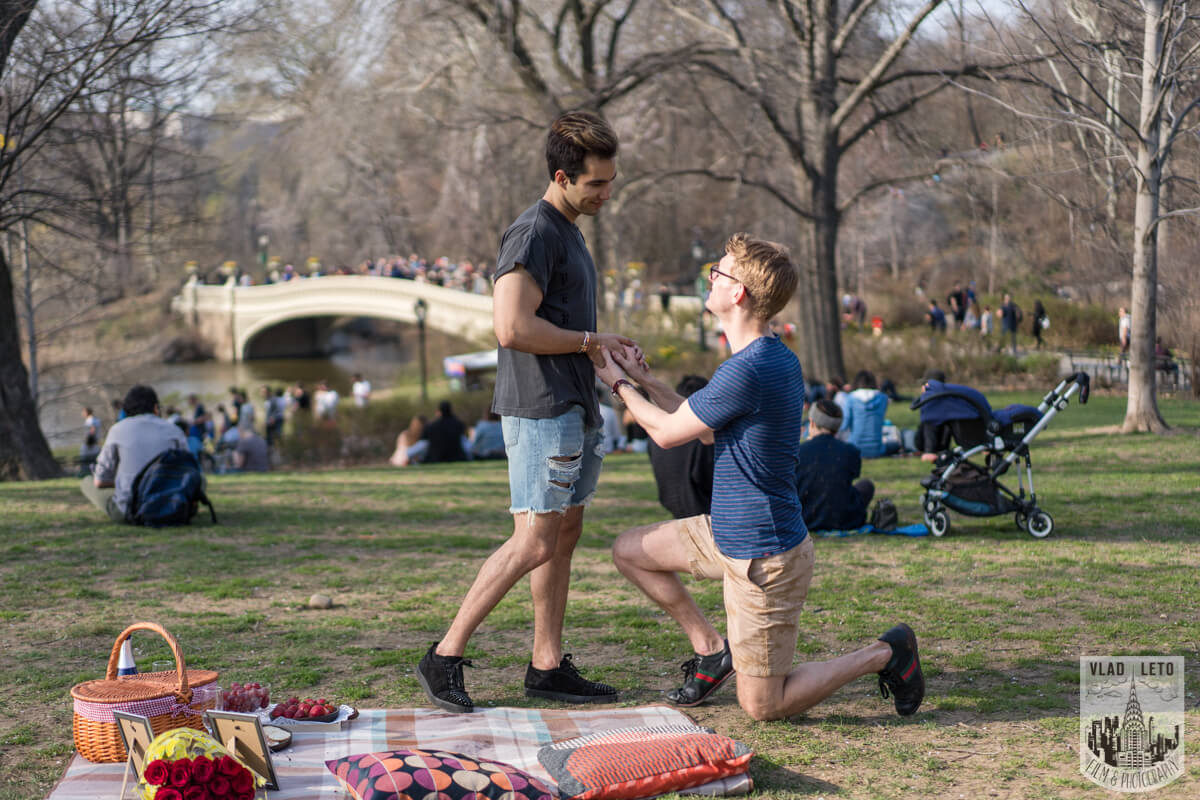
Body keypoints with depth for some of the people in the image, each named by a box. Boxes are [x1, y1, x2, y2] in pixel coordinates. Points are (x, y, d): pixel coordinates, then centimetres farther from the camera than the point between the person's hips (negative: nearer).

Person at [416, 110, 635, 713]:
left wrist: (610, 351, 12)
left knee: (565, 534, 10)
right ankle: (445, 657, -6)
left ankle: (547, 665, 14)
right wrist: (589, 341, -12)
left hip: (573, 408, 10)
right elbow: (513, 327, -23)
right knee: (534, 543, -12)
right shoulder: (533, 233, -14)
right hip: (540, 408, -10)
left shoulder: (568, 232, 18)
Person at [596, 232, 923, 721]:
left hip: (763, 558, -9)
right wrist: (643, 379, 14)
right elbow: (705, 430, 15)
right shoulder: (777, 359, 5)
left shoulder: (748, 370, -27)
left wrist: (618, 384, 3)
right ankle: (711, 649, 22)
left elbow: (668, 433, -13)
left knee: (763, 707, 0)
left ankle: (885, 654, 10)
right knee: (630, 551, 15)